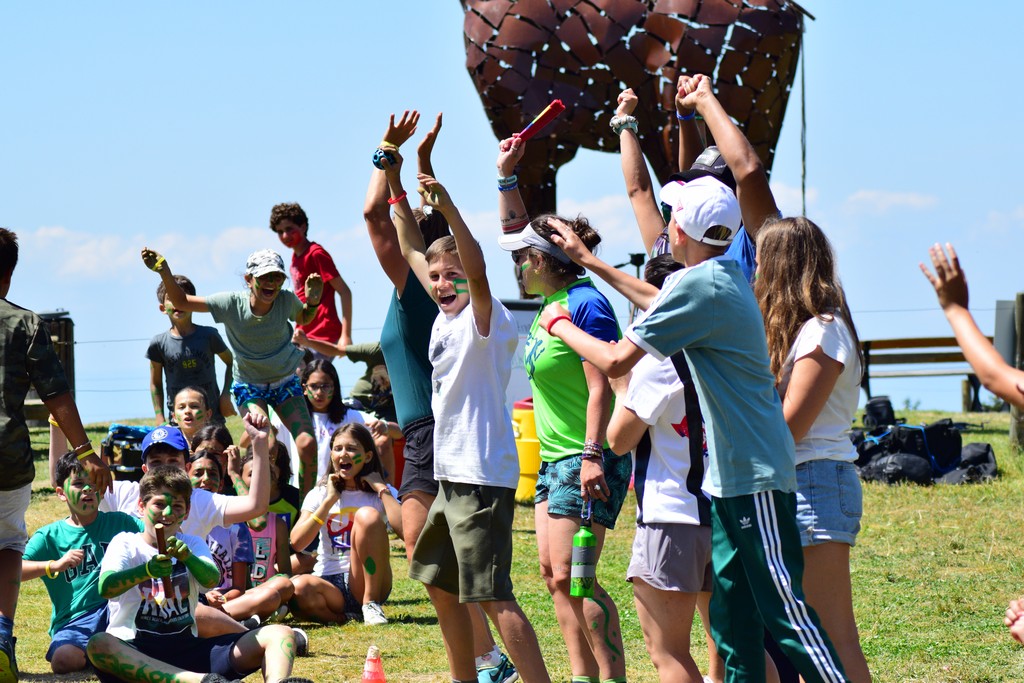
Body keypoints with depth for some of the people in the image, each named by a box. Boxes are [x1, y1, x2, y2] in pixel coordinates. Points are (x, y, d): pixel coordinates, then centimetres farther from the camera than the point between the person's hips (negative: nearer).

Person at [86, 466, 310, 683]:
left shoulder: (192, 544, 17)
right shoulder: (125, 543, 7)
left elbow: (212, 581, -6)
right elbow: (105, 587, -14)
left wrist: (187, 557, -27)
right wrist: (146, 571, -32)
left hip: (187, 647, 4)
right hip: (134, 652, -4)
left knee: (279, 635, -12)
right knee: (98, 645, -40)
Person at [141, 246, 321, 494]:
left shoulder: (286, 300, -17)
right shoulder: (232, 303, -21)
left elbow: (304, 320, 8)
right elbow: (182, 302, -13)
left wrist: (312, 300, -14)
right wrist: (163, 271, -28)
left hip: (285, 383, 2)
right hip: (249, 387, -2)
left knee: (307, 445, -13)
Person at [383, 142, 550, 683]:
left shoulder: (486, 320, -11)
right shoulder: (445, 318, 12)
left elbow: (478, 272, -31)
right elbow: (413, 253, 22)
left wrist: (449, 209, -41)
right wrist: (395, 187, 21)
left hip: (482, 476, -10)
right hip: (452, 475, 10)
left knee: (493, 597, -14)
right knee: (439, 583, 20)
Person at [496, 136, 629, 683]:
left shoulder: (584, 304, -15)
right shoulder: (551, 300, 10)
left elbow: (600, 386, -21)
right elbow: (516, 229, 25)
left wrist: (593, 456, -26)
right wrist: (506, 175, 19)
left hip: (585, 460, -10)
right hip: (554, 458, 10)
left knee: (571, 576, -12)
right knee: (554, 575, 8)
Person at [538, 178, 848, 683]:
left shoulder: (698, 285, -17)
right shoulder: (727, 277, 13)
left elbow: (616, 360, -14)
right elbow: (664, 308, 34)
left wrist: (559, 324, 2)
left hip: (753, 475, -10)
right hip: (731, 474, 10)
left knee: (783, 609, -11)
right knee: (730, 613, 10)